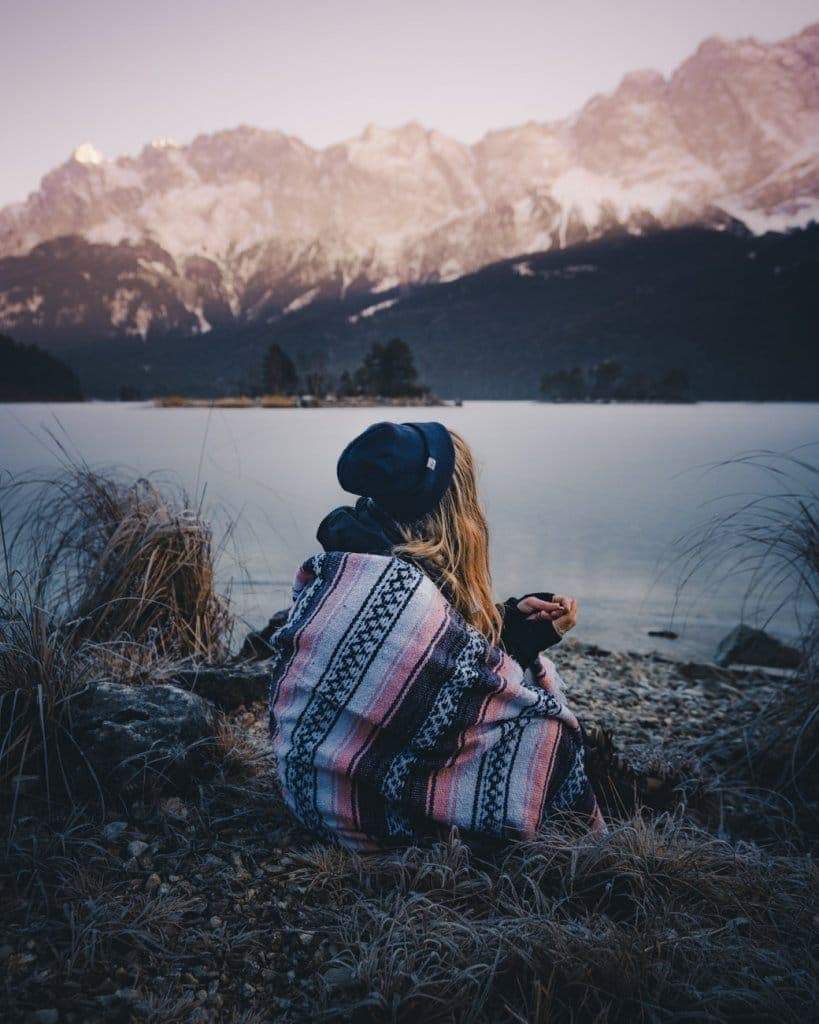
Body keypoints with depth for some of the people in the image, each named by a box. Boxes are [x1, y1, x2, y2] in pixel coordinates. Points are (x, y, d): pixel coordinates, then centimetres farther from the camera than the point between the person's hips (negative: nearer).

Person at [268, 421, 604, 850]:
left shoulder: (334, 563, -4)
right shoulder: (405, 590, -31)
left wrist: (510, 614, 1)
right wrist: (519, 643, -6)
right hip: (367, 811, -9)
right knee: (551, 733, 3)